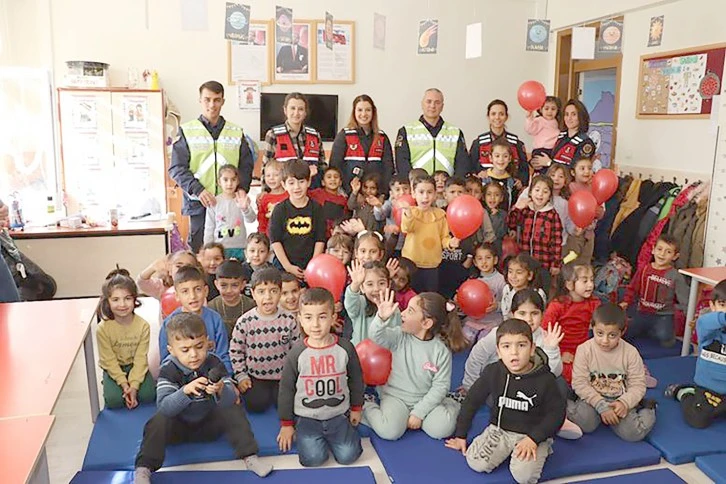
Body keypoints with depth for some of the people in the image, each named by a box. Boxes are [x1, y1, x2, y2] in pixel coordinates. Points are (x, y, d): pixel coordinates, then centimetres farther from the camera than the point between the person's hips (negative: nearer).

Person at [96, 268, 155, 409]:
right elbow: (109, 360, -14)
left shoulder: (143, 325, -17)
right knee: (114, 400, -21)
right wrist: (124, 384, -20)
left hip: (136, 367, 1)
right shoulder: (103, 329, -19)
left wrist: (134, 385, -22)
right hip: (114, 370, 0)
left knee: (148, 396, -18)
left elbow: (140, 358, -15)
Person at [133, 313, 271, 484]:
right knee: (159, 420, -27)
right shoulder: (168, 370, -19)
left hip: (208, 424, 2)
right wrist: (185, 391, -50)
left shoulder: (214, 363, -15)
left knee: (234, 411, -19)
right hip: (178, 426, -1)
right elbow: (163, 407, -31)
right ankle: (143, 469, -25)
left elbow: (231, 399, -24)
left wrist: (221, 391, -48)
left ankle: (249, 457, -15)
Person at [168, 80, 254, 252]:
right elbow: (176, 168, -1)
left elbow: (247, 165, 12)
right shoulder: (187, 131, 4)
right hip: (198, 203, -2)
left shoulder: (236, 132, 12)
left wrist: (242, 188, -7)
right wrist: (198, 190, -16)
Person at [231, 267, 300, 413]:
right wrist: (241, 376, -2)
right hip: (255, 375, -1)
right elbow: (235, 350, -1)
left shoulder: (289, 320, -9)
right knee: (256, 404, -14)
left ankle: (275, 391, 22)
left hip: (283, 375, 1)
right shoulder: (245, 321, -13)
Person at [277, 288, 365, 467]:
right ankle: (302, 433, 15)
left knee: (347, 456, -10)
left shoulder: (345, 348, -9)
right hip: (306, 417, -1)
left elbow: (356, 379, 7)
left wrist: (356, 409, 13)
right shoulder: (296, 353, -12)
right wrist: (286, 424, 3)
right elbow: (286, 389, -2)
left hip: (338, 414, 1)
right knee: (314, 458, -16)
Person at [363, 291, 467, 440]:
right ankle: (366, 407, 4)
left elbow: (440, 386, -9)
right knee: (389, 431, -25)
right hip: (395, 396, 0)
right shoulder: (399, 336, -9)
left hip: (424, 400, 0)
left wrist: (418, 412, -15)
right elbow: (376, 337, -26)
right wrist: (382, 318, -47)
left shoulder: (441, 351, -11)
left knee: (442, 429, -23)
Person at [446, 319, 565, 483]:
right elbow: (472, 401, 1)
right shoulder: (492, 372, -10)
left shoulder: (545, 379, -15)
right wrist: (460, 434, 5)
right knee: (476, 463, -19)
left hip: (532, 433, -2)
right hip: (499, 430, 2)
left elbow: (556, 413, -6)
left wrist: (534, 438, -18)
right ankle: (507, 449, 8)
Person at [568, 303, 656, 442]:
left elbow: (638, 385, -6)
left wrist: (624, 402, -25)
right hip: (593, 399, -2)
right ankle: (568, 405, 1)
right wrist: (601, 405, -22)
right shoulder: (584, 350, -13)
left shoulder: (631, 352, -8)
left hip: (620, 401, 2)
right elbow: (579, 383, -13)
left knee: (633, 432, -20)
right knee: (585, 423, -30)